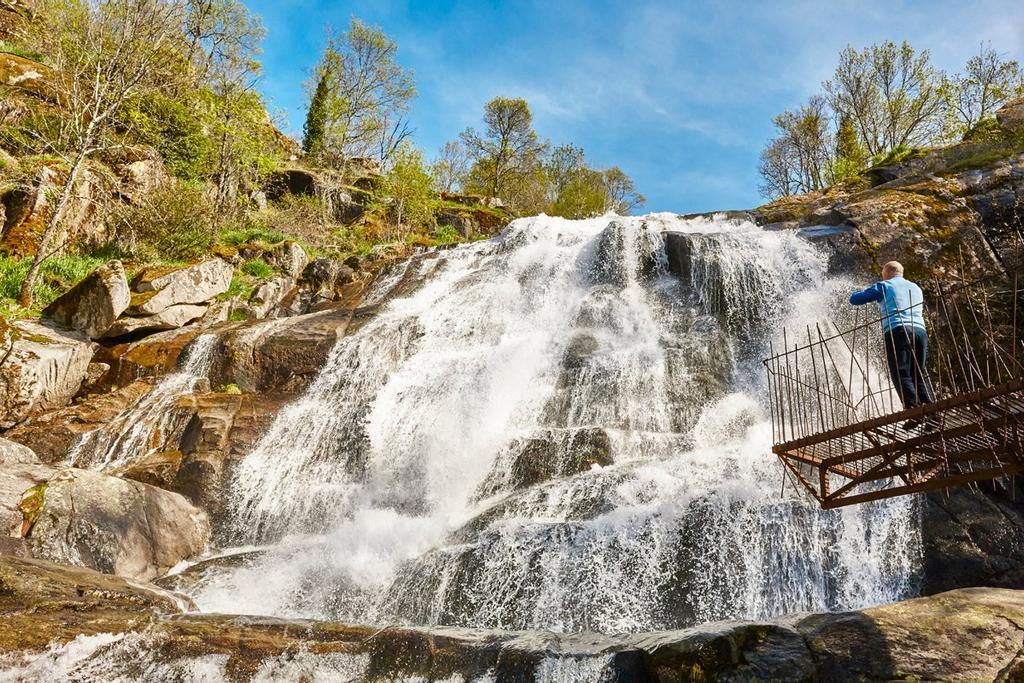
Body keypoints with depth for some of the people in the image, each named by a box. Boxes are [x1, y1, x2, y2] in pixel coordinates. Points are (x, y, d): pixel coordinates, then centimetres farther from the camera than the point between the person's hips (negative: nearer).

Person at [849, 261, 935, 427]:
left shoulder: (884, 286, 12)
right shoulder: (916, 288, 29)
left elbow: (854, 299, 12)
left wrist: (868, 293, 35)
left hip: (897, 331, -5)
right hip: (920, 331, 6)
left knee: (901, 375, -11)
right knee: (919, 374, 9)